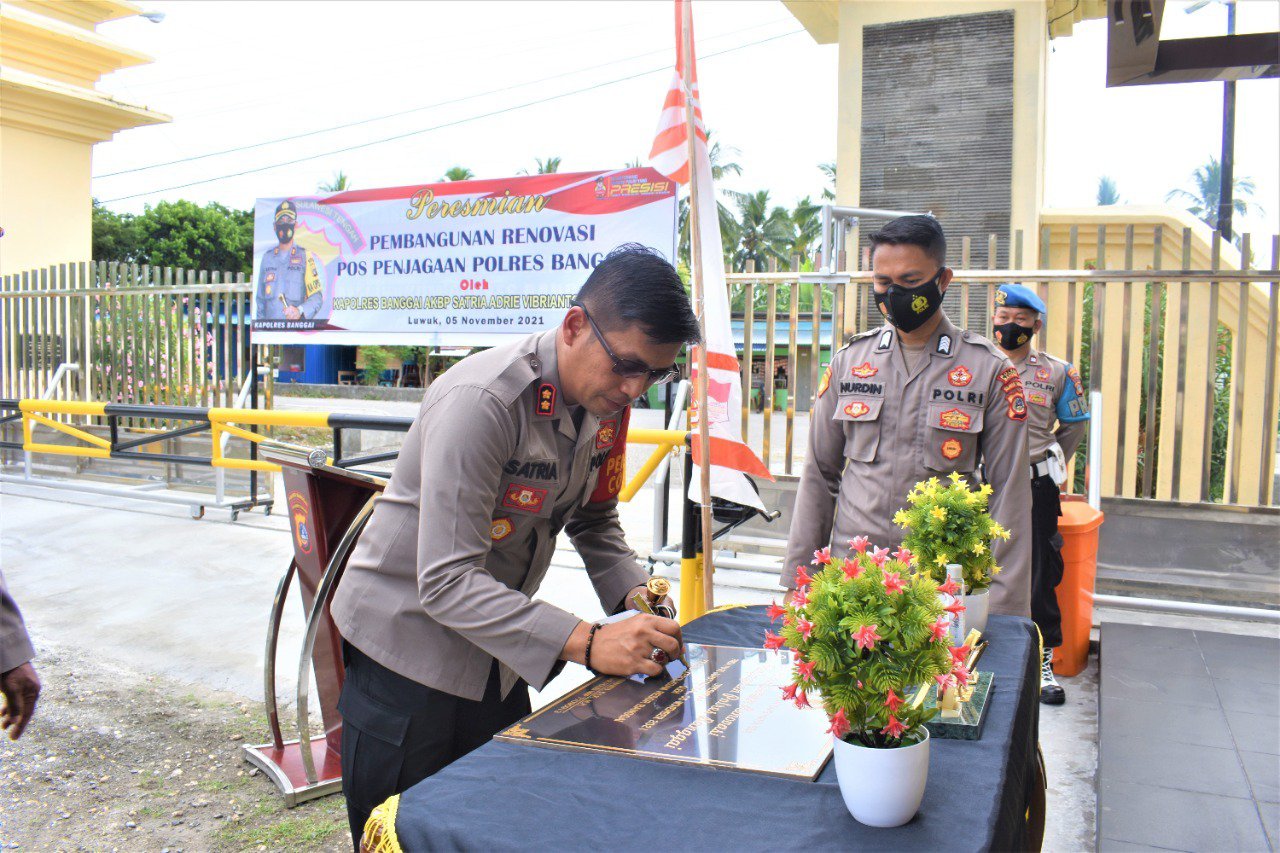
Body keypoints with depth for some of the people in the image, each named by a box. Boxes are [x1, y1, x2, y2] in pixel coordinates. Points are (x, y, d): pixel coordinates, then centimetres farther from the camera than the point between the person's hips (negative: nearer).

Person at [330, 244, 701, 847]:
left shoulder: (607, 398, -5)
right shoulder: (482, 402, -29)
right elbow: (447, 580, -32)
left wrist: (634, 593, -9)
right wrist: (587, 644, -37)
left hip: (495, 654, 7)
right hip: (411, 642, -7)